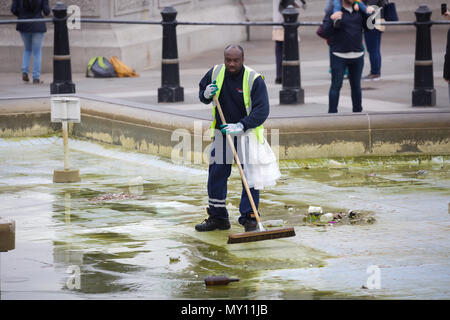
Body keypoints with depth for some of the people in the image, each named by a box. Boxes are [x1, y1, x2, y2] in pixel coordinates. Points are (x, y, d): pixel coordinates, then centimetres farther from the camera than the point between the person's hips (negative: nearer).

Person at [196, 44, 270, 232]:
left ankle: (249, 218, 3)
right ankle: (217, 217, 17)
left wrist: (241, 126, -34)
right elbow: (201, 89, 15)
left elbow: (262, 111, -22)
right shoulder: (215, 73, -3)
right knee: (216, 174, 6)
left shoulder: (254, 79, -17)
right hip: (222, 132, 4)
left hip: (248, 132, -4)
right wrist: (206, 94, -10)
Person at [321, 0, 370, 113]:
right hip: (339, 56, -4)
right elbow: (325, 32, -13)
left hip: (357, 56, 4)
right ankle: (332, 113, 1)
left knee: (356, 86, 13)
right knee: (336, 86, -3)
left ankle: (358, 111, 23)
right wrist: (331, 20, -31)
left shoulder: (359, 11, 9)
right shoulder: (333, 11, -5)